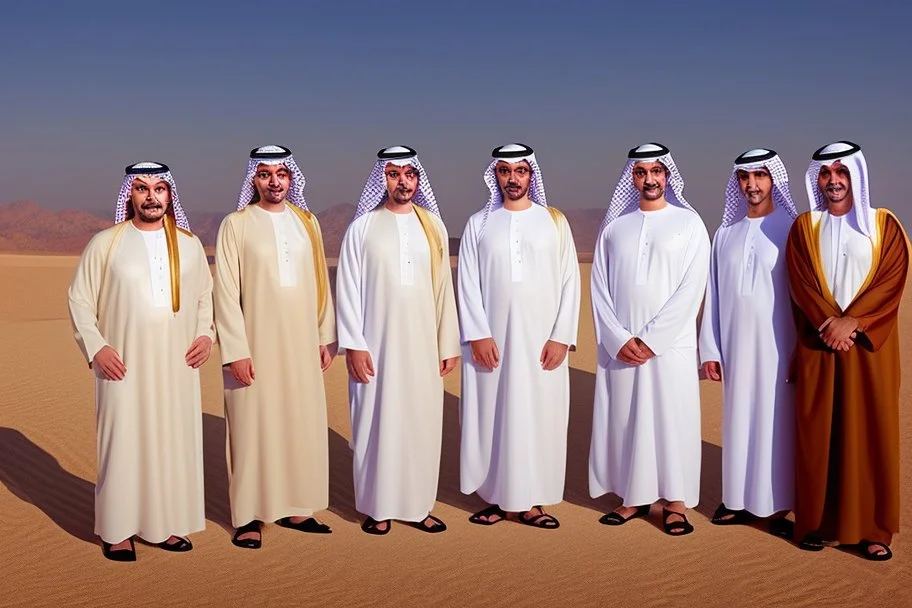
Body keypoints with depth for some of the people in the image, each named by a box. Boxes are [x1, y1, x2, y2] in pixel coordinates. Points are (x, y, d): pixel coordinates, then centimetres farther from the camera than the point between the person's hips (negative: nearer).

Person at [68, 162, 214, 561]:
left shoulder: (189, 243, 8)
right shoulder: (106, 243, 0)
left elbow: (206, 295, 16)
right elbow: (79, 298, 1)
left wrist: (206, 334, 0)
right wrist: (95, 347, -8)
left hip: (177, 366, 3)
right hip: (124, 366, -3)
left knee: (176, 442, 6)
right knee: (123, 443, 0)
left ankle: (168, 524, 18)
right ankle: (118, 531, 11)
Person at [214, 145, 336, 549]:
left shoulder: (307, 222, 8)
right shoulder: (236, 225, -3)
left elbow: (320, 282, 11)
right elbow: (225, 291, -7)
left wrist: (326, 337, 7)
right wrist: (235, 351, -12)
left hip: (301, 343, 4)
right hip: (255, 344, -4)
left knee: (303, 423, 7)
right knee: (254, 427, 1)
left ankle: (294, 508, 21)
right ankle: (250, 517, 11)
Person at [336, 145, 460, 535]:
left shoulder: (433, 226, 7)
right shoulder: (363, 227, -1)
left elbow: (444, 288, 8)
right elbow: (347, 288, -3)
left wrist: (449, 343, 6)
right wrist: (353, 345, -9)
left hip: (423, 345, 3)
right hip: (376, 344, -2)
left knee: (423, 422, 6)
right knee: (377, 423, 3)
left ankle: (419, 505, 18)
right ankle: (379, 507, 15)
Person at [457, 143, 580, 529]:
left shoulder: (554, 221, 5)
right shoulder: (478, 224, 6)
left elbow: (570, 281, 2)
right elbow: (468, 284, 1)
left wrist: (561, 337, -6)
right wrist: (478, 335, -9)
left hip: (542, 341, 0)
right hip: (491, 341, 0)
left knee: (539, 418, 2)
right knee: (491, 417, 4)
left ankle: (531, 502, 12)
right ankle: (498, 499, 15)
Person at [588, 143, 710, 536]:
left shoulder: (689, 223, 2)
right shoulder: (614, 226, 9)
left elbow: (691, 289, -6)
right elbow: (599, 288, 5)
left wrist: (651, 340, -12)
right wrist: (618, 339, -7)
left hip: (671, 346, -2)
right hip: (619, 347, 3)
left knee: (672, 419, 0)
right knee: (623, 419, 5)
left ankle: (675, 503, 11)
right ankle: (633, 498, 18)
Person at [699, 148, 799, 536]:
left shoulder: (792, 229, -3)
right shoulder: (726, 233, 10)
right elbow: (713, 294, 10)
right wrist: (709, 349, 7)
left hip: (778, 345, -4)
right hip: (735, 346, 4)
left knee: (777, 421, 0)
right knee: (738, 418, 9)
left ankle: (778, 506, 9)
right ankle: (740, 500, 19)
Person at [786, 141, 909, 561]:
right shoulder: (804, 227, 9)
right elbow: (801, 283, -1)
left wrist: (852, 322, -17)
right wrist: (830, 324, -15)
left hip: (870, 347, -1)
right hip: (818, 346, 1)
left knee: (870, 435, 0)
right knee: (817, 434, 1)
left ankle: (871, 529, 8)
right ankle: (815, 522, 9)